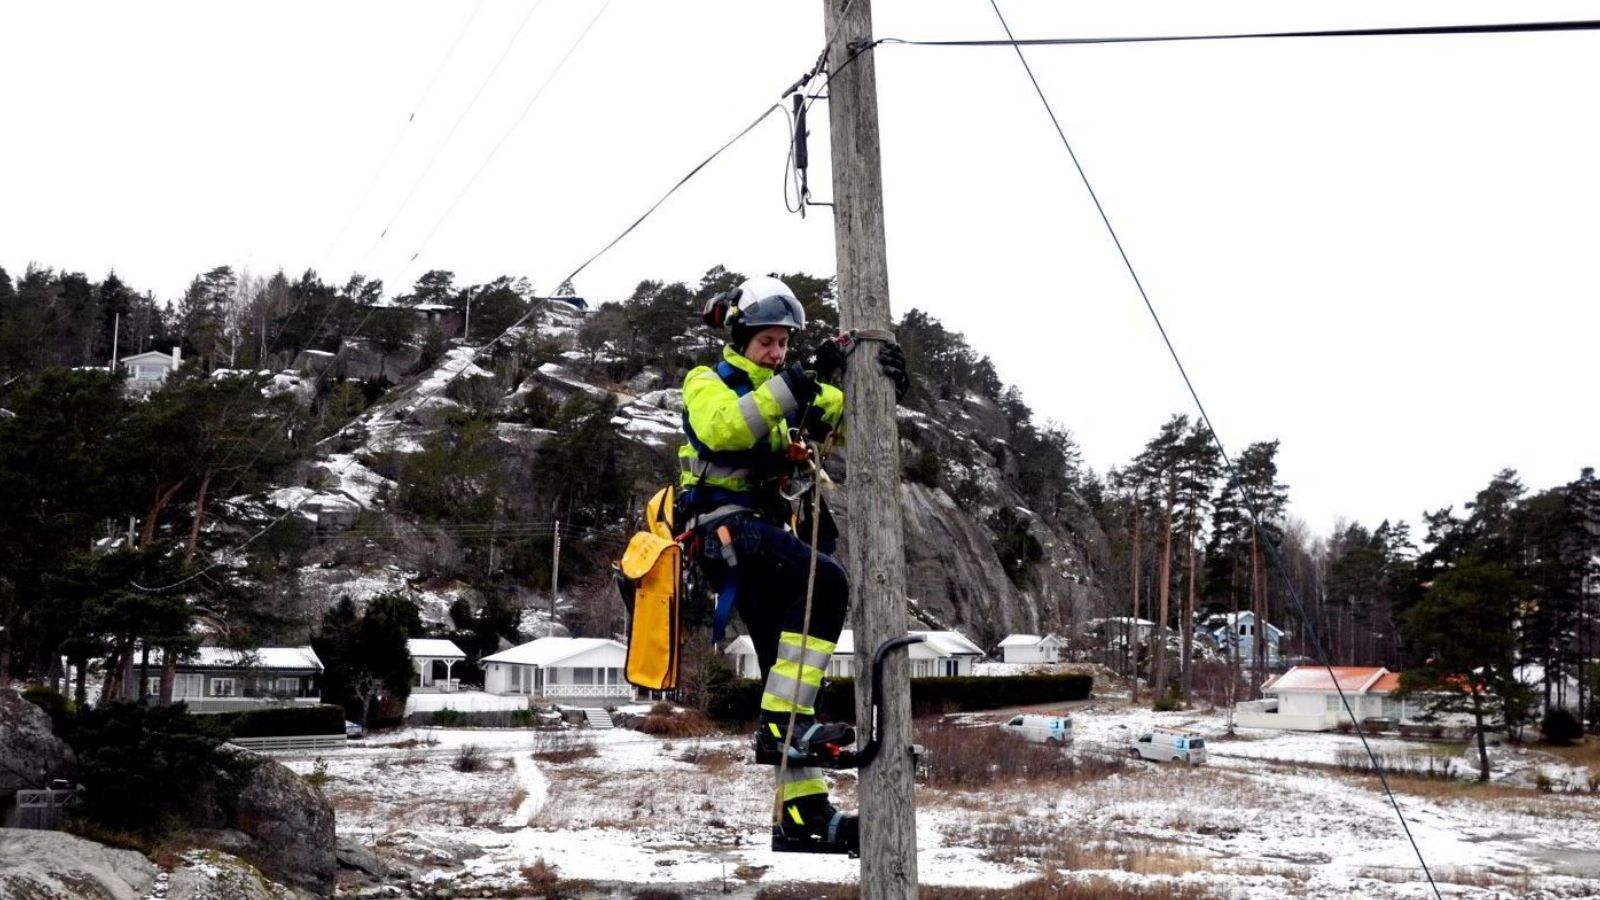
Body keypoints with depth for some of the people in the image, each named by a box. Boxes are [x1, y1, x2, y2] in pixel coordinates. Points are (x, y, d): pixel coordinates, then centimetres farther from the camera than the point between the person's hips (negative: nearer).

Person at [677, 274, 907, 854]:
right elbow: (720, 429, -20)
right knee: (825, 579, -31)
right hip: (726, 524, -8)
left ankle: (803, 812, 6)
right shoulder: (708, 382, 4)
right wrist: (786, 388, -29)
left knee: (786, 665, 4)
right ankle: (781, 723, -36)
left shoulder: (793, 391, 22)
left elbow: (845, 417, 8)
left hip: (772, 531, 8)